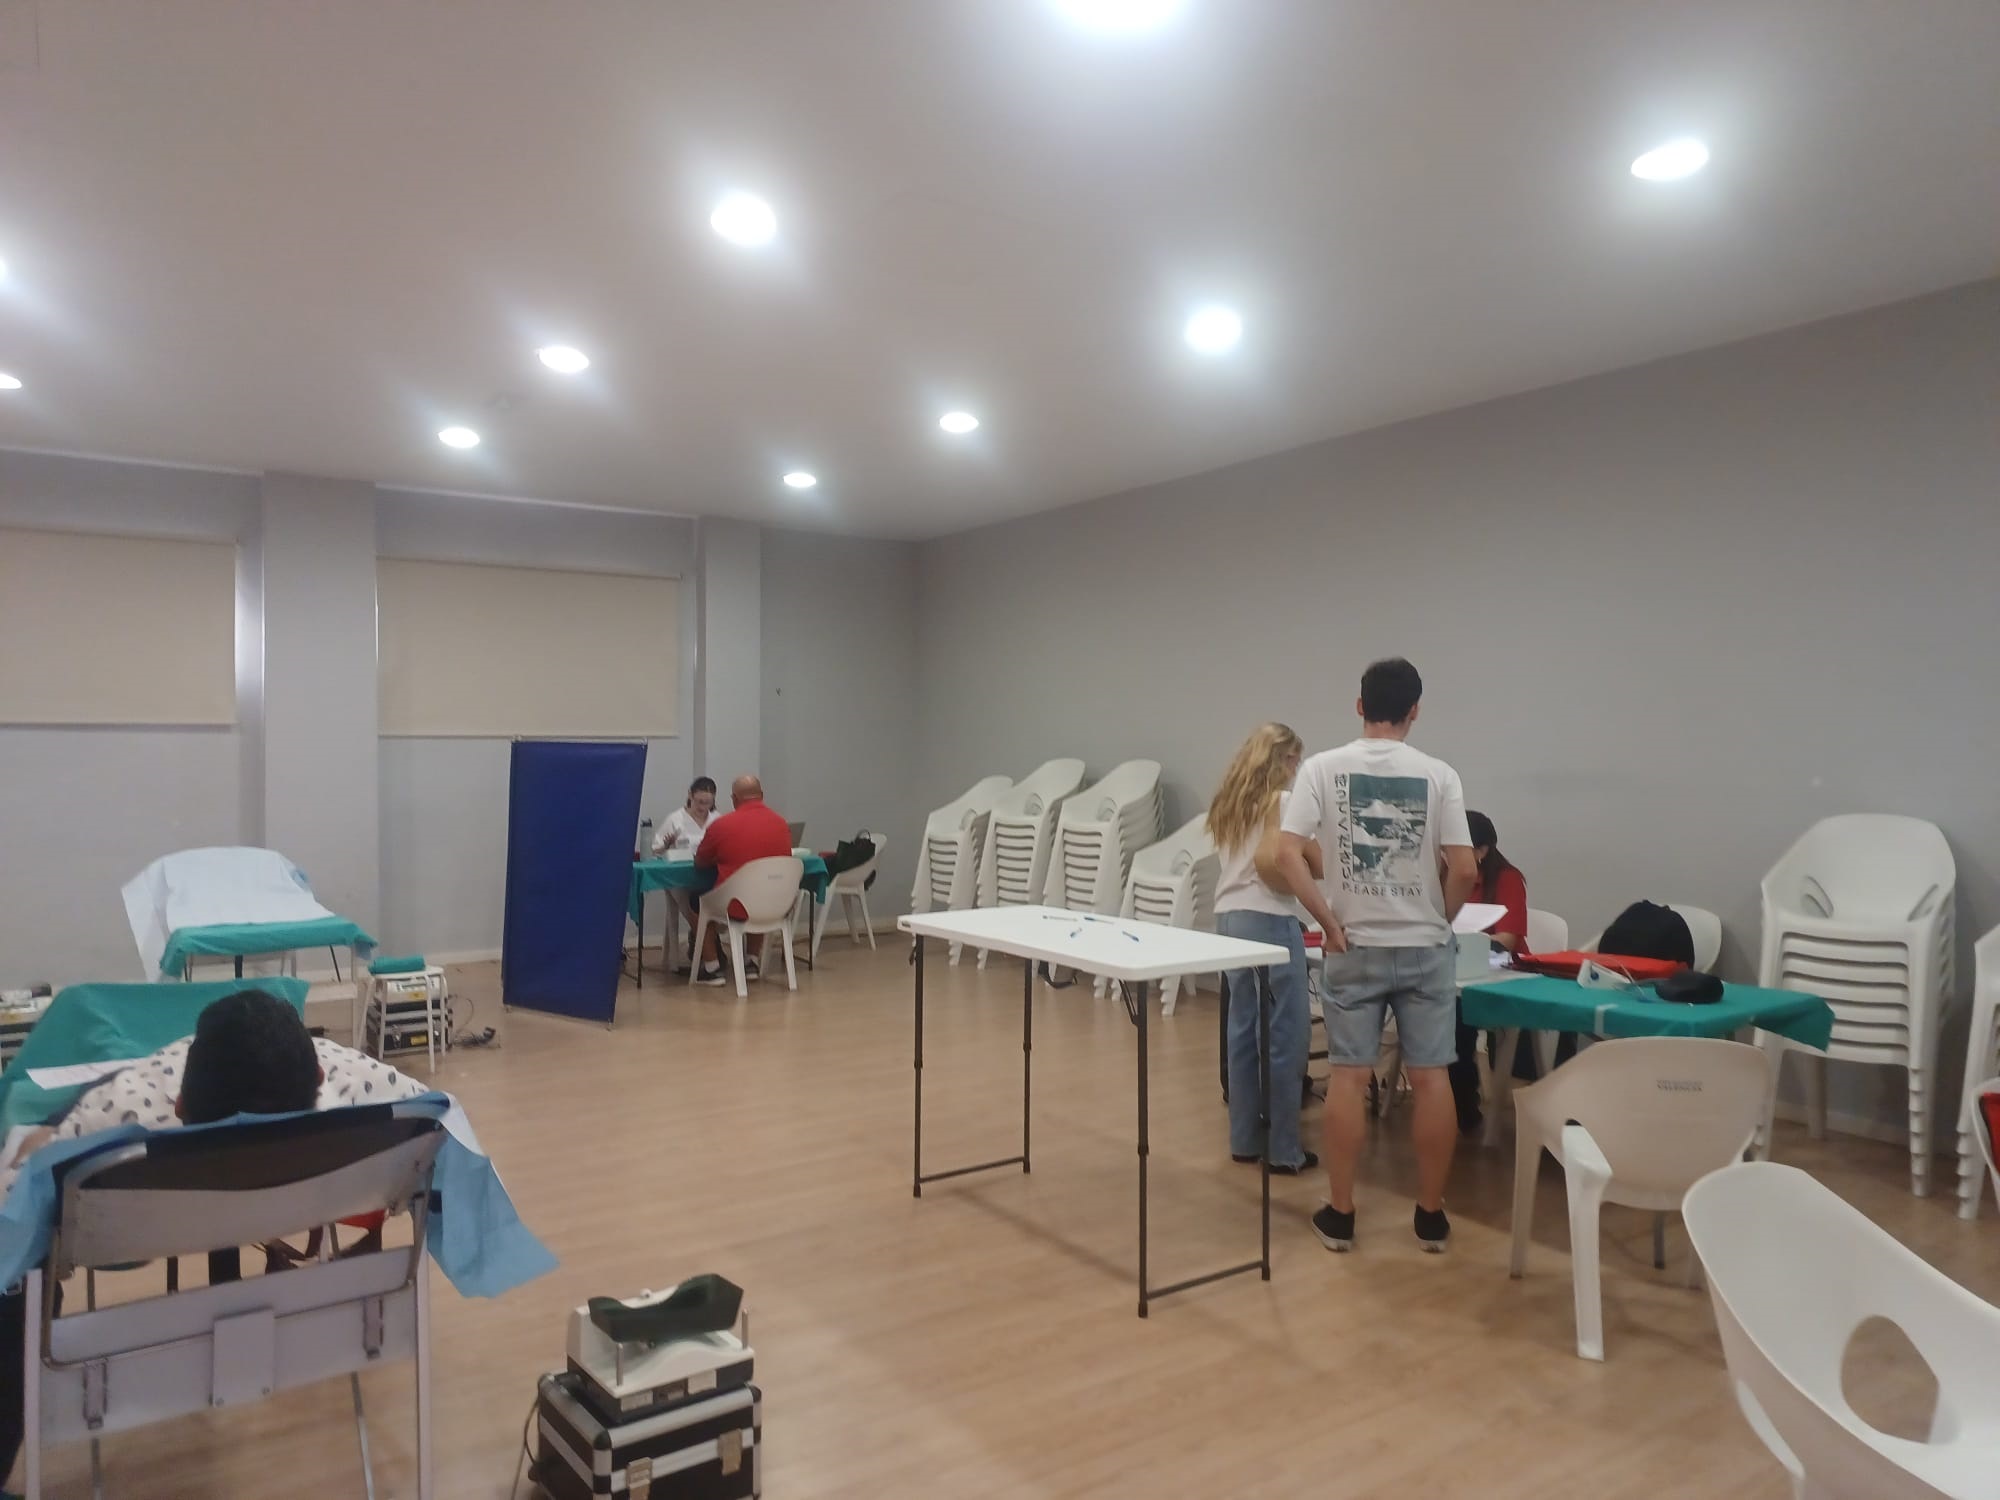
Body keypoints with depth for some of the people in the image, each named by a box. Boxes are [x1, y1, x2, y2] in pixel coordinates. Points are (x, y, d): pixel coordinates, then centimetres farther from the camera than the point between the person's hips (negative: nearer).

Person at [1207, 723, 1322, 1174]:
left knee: (1243, 1030, 13)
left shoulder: (1227, 805, 14)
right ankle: (1284, 1149, 6)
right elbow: (1319, 864, -6)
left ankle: (1244, 1139, 19)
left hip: (1229, 919, 7)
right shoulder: (1284, 802, -7)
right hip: (1270, 920, -7)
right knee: (1286, 1034, 1)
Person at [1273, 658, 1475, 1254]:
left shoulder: (1323, 768, -5)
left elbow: (1287, 854, -13)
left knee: (1349, 1077, 6)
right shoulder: (1438, 775, -4)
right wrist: (1437, 923, 7)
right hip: (1424, 948, 0)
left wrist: (1329, 924, -6)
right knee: (1430, 1078, 9)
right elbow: (1463, 870, -9)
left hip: (1356, 948, 0)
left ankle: (1339, 1214, 14)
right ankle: (1431, 1215, 19)